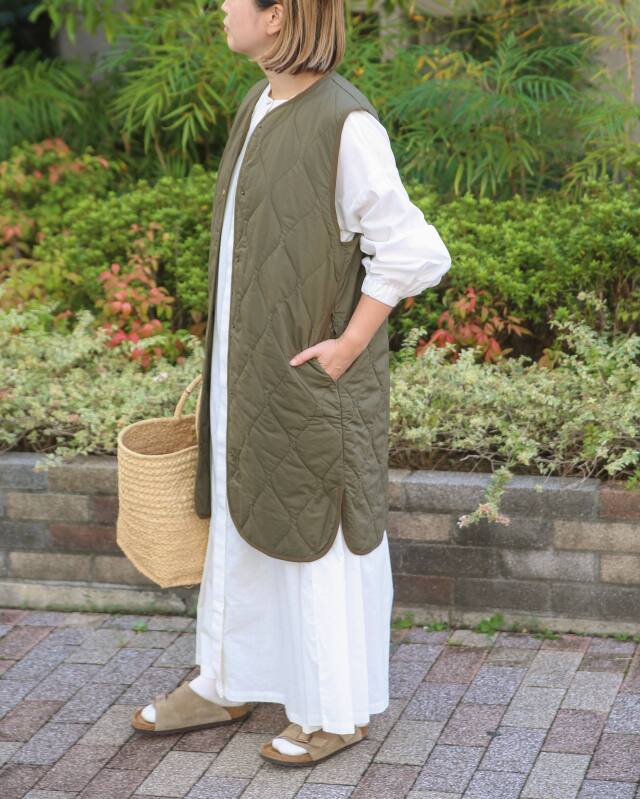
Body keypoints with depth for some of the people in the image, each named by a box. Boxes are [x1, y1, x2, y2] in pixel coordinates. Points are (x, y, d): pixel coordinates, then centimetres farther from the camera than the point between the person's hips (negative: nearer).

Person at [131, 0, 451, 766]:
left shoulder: (346, 127, -22)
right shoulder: (262, 105, 5)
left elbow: (413, 254, -21)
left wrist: (347, 348, -18)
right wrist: (230, 348, 17)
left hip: (309, 372, -8)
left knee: (319, 533, 5)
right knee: (242, 519, 18)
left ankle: (339, 706, 24)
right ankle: (227, 682, 34)